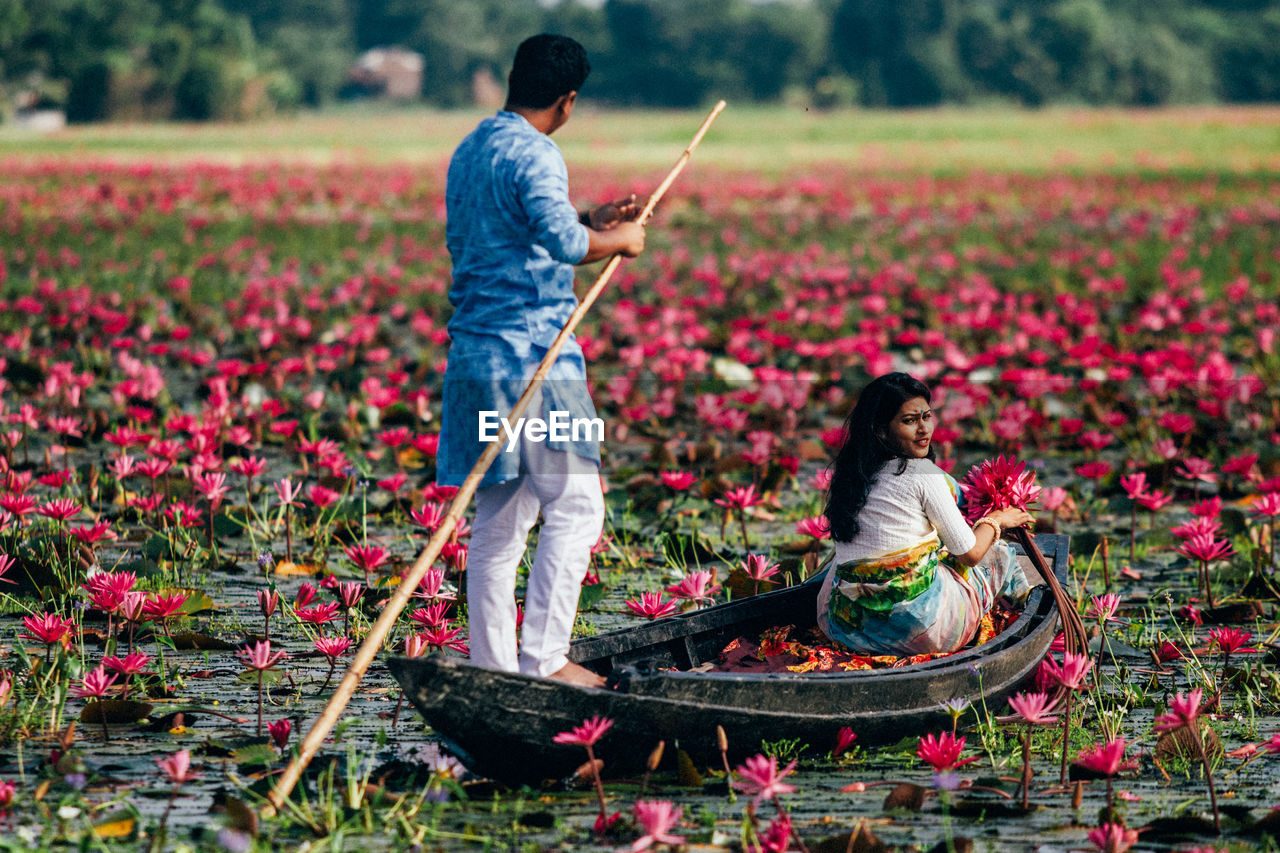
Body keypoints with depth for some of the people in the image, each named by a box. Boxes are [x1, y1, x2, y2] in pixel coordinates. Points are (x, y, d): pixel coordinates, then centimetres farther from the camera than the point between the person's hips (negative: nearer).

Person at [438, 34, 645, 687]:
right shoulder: (533, 154, -11)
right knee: (574, 506, -5)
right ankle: (543, 659, -9)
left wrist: (591, 223, 24)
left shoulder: (469, 152, 17)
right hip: (532, 355, -9)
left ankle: (491, 666, 9)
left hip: (476, 354, 9)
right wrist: (618, 240, -7)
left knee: (498, 518, 10)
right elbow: (562, 241, -25)